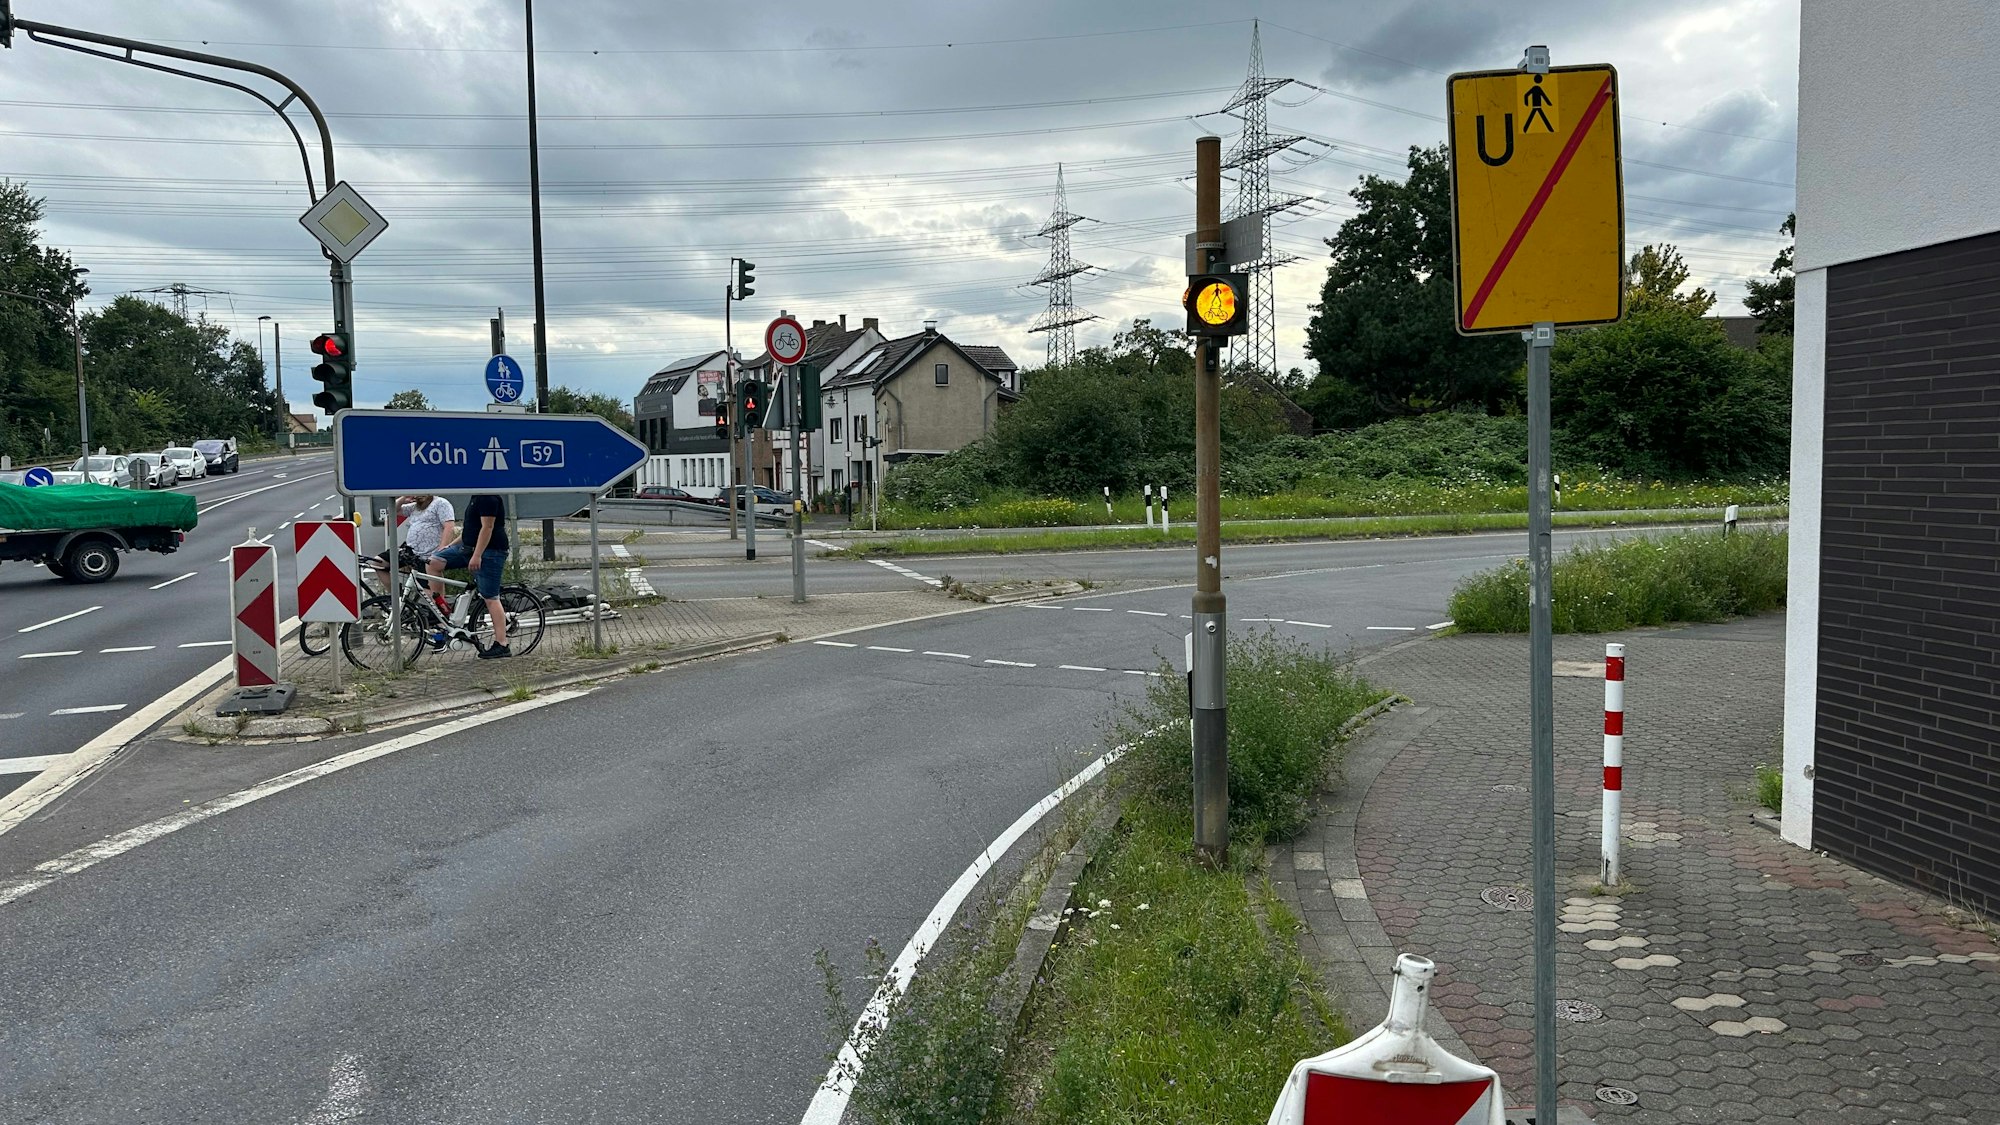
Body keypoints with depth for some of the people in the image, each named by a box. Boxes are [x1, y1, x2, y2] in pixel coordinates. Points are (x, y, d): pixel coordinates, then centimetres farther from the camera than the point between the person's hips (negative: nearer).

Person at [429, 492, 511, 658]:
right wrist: (451, 545, 25)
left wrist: (477, 556, -26)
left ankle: (502, 645, -7)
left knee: (491, 598, -9)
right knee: (434, 562, 4)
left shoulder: (488, 497, -16)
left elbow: (487, 527, -22)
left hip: (489, 551, -11)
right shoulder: (477, 497, 17)